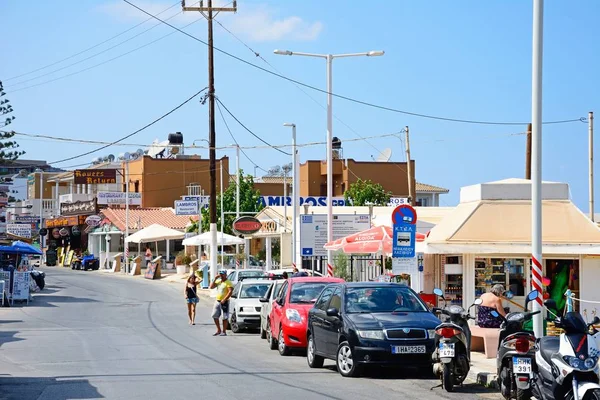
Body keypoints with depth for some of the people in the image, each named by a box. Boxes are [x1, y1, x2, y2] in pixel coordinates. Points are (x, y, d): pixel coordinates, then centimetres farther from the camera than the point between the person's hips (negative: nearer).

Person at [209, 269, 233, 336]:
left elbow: (230, 292, -18)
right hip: (217, 301, 8)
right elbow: (211, 287, 8)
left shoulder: (228, 282, -8)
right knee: (215, 316, 7)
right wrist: (215, 279, 0)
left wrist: (224, 299, -24)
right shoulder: (218, 281, 15)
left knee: (224, 317, -4)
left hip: (224, 302, -8)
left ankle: (224, 332, 0)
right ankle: (218, 330, 17)